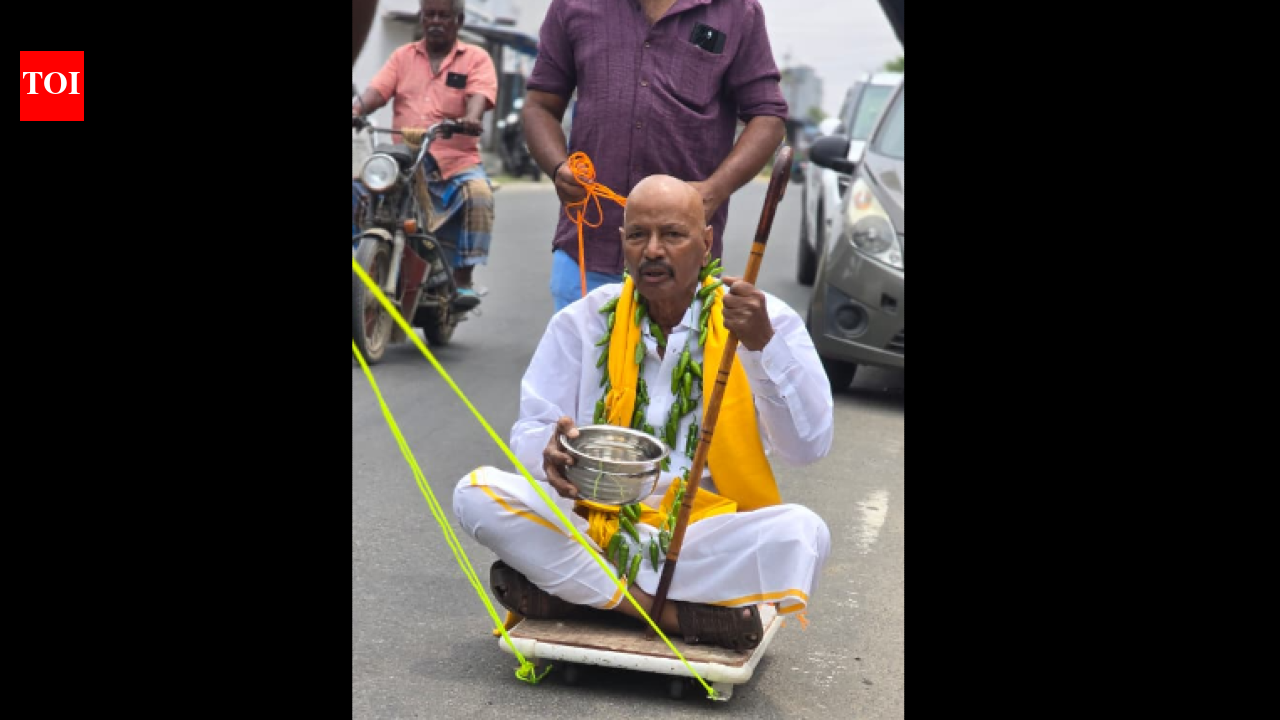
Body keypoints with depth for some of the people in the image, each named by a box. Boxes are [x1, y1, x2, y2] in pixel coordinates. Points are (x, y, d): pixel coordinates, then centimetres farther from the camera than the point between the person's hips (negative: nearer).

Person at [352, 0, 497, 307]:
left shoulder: (476, 58, 10)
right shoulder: (403, 56, 18)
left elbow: (479, 95, -9)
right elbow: (377, 90, 4)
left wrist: (471, 119, -32)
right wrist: (356, 110, -18)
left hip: (457, 160, -3)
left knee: (479, 194, -33)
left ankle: (463, 278, -25)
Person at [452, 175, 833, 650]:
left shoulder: (764, 320, -2)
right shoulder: (583, 321, 4)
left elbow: (809, 446, -11)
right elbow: (531, 430, 1)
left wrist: (764, 344, -24)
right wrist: (551, 452, -24)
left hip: (707, 536, -1)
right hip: (593, 520, 1)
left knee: (803, 534, -32)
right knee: (477, 494, -22)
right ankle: (671, 611, -22)